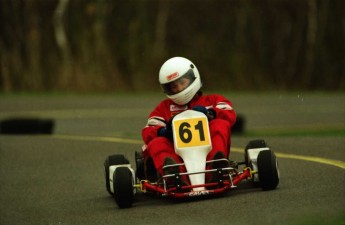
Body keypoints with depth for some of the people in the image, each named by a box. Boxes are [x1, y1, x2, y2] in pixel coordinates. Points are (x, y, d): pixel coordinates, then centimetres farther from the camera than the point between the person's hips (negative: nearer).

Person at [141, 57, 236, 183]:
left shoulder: (213, 100, 26)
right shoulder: (165, 107, 29)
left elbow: (230, 116, 5)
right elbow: (147, 132, 14)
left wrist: (209, 112, -16)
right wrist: (162, 132, -12)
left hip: (207, 151, -1)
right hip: (178, 156, 1)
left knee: (220, 124, -23)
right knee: (156, 143, -27)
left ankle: (217, 160, -53)